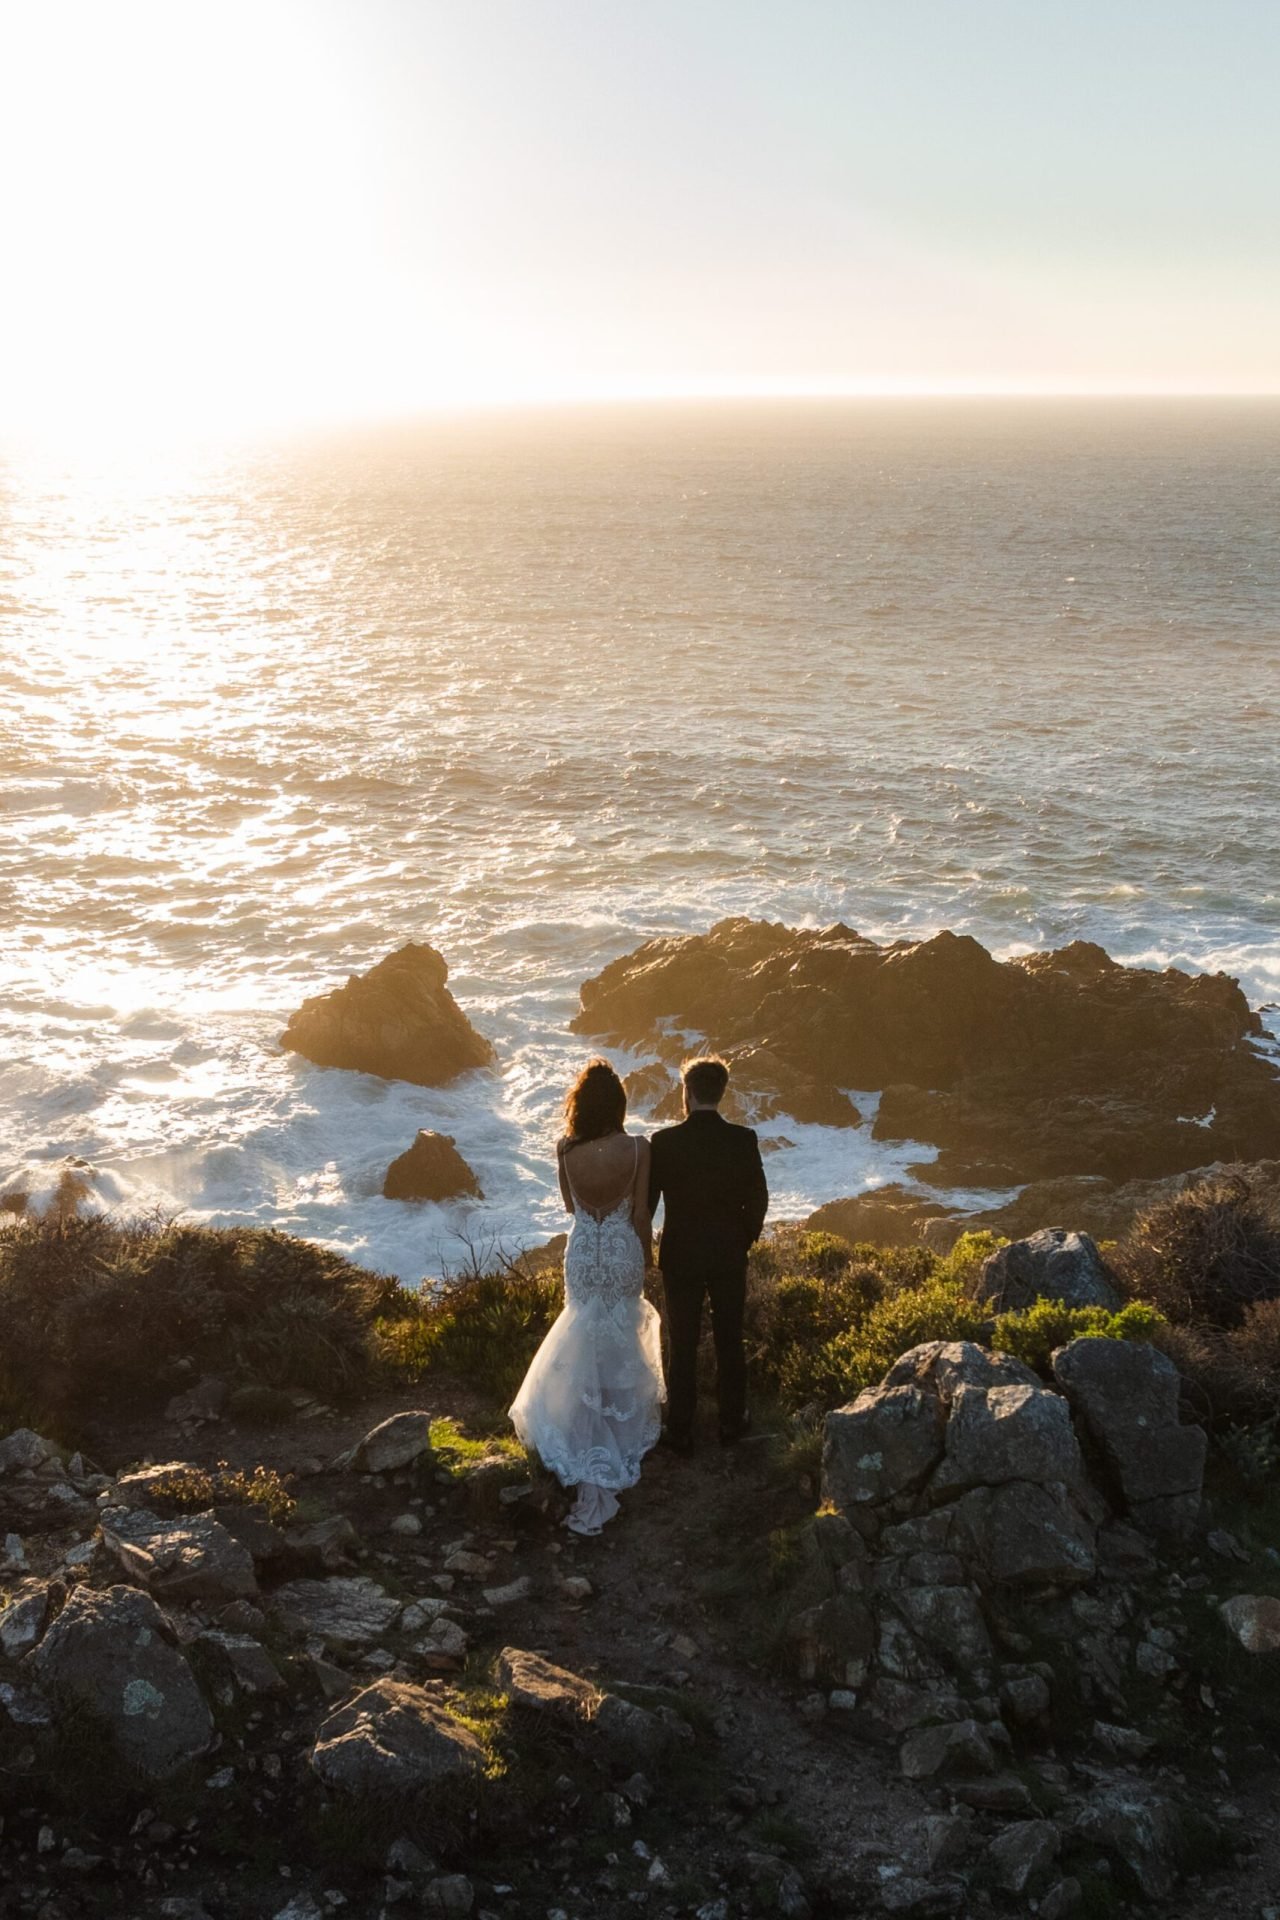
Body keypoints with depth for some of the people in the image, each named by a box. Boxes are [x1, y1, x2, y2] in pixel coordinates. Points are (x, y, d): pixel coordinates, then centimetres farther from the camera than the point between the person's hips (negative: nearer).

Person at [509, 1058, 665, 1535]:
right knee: (622, 1340, 21)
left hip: (583, 1254, 1)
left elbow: (570, 1204, 2)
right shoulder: (636, 1149, -19)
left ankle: (590, 1437, 18)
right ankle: (623, 1425, 37)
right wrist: (647, 1256, 4)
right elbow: (641, 1213, -11)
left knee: (586, 1339, 17)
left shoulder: (566, 1149, -14)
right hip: (623, 1253, -1)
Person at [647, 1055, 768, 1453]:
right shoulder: (743, 1140, -11)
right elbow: (758, 1199, -4)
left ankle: (680, 1431, 18)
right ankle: (731, 1423, 26)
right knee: (729, 1342, 15)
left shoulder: (664, 1142, -14)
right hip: (729, 1256, 1)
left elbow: (646, 1202, -8)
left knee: (681, 1346, 10)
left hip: (680, 1258, -1)